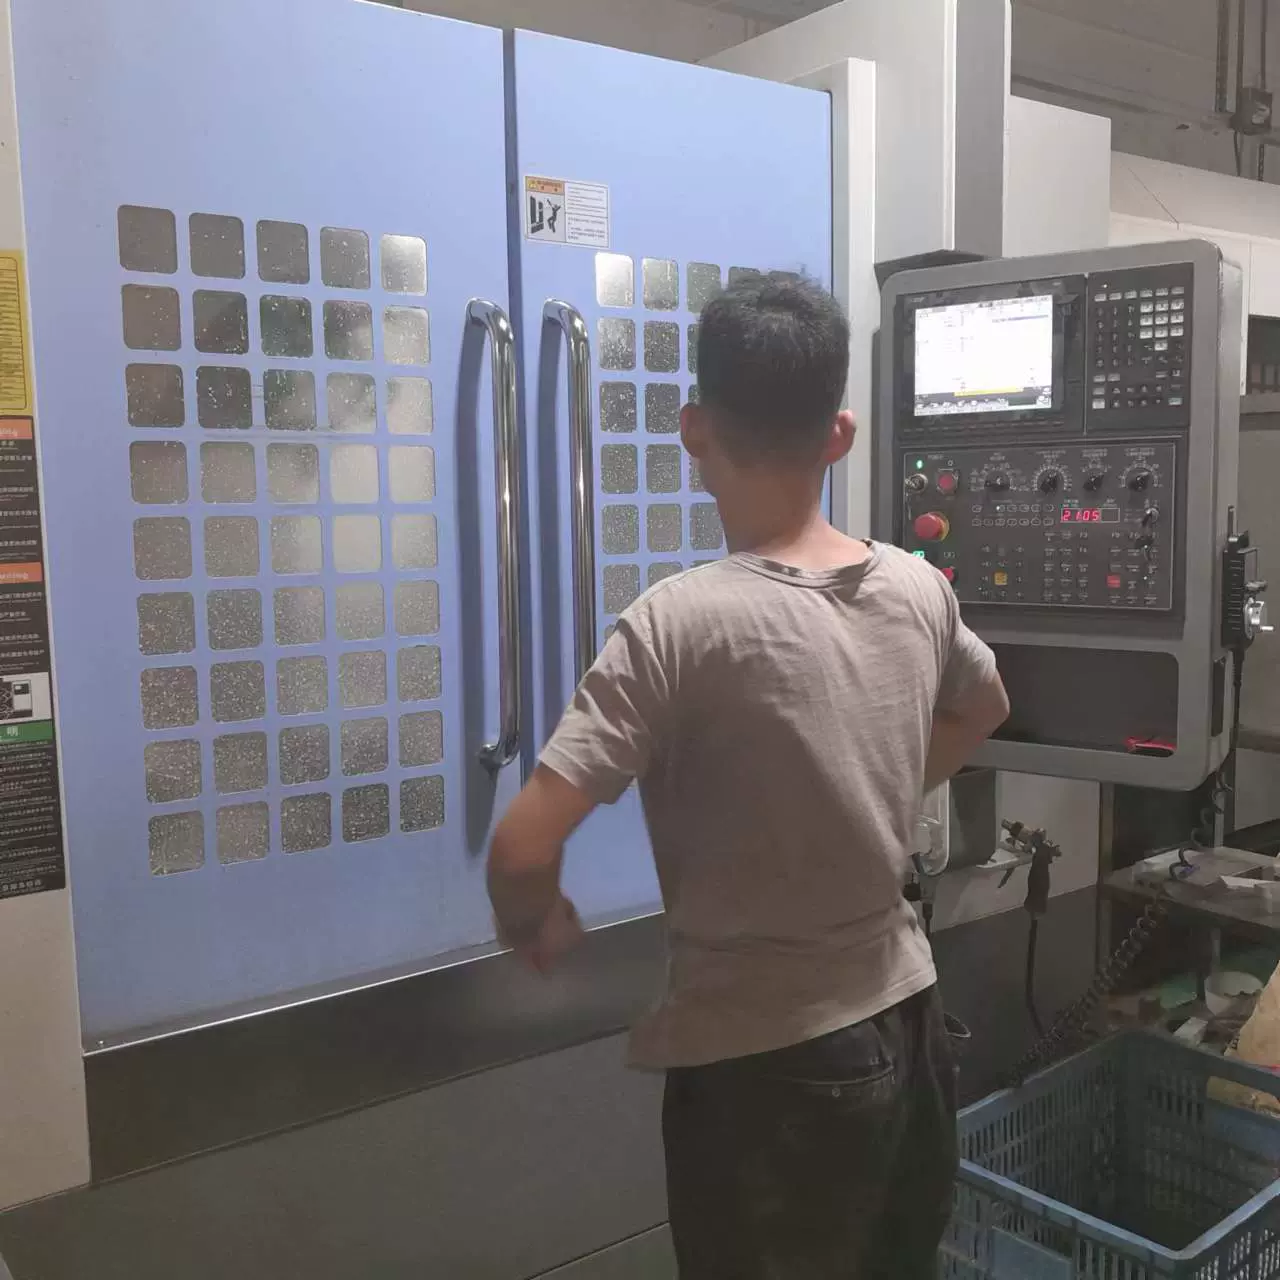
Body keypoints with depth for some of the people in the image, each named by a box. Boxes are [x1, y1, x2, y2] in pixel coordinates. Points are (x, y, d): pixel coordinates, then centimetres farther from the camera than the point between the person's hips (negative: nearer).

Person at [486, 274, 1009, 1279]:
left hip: (764, 1066, -5)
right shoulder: (918, 588, -4)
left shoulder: (682, 624, -23)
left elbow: (524, 852, -26)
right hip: (907, 1026, 6)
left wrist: (537, 929, -5)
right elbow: (982, 710, 18)